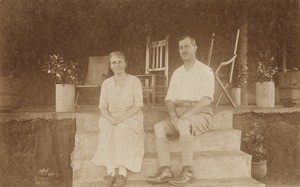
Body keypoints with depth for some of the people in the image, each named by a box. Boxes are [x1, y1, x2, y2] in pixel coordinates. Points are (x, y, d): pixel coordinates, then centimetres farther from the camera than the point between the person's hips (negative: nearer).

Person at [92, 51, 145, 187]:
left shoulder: (134, 81, 2)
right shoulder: (106, 83, 11)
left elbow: (138, 105, -5)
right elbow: (103, 106, 6)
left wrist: (122, 117, -19)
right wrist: (111, 118, -15)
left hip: (130, 118, -2)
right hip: (110, 118, 3)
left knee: (121, 131, -34)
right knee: (106, 132, -30)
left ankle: (122, 173, -28)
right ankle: (111, 172, -28)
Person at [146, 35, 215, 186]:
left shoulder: (205, 71, 0)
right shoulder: (177, 73, 18)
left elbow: (206, 100, -13)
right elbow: (169, 99, 11)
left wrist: (185, 116, -22)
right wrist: (173, 115, -10)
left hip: (200, 115, -5)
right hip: (179, 116, 5)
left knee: (183, 124, -36)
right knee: (159, 126, -21)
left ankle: (188, 171, -29)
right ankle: (165, 171, -26)